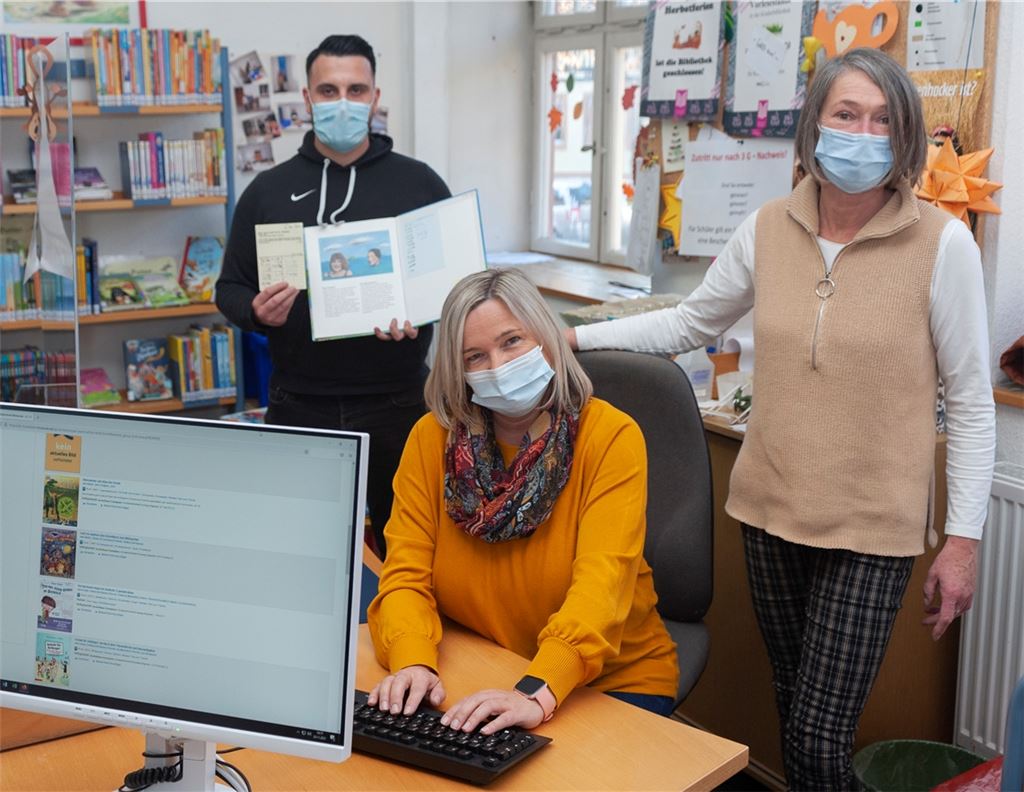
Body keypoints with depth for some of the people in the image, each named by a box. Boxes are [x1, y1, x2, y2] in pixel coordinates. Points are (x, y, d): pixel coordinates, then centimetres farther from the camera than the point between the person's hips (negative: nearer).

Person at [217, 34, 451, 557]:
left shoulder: (419, 184, 4)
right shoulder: (268, 191, 7)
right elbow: (231, 290, 10)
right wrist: (257, 312, -13)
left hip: (399, 403, -1)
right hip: (299, 408, 1)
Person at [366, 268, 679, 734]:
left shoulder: (611, 437, -13)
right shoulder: (433, 438, -3)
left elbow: (603, 581, -24)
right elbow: (406, 573, -6)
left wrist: (537, 693, -39)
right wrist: (414, 662, -27)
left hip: (613, 681, -2)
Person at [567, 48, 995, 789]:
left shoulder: (943, 242, -11)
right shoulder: (768, 229, -1)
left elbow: (971, 402, -6)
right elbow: (690, 322, 14)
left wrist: (963, 538, -7)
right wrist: (574, 336, 8)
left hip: (871, 528, -3)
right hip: (771, 509, 4)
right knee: (793, 715, 16)